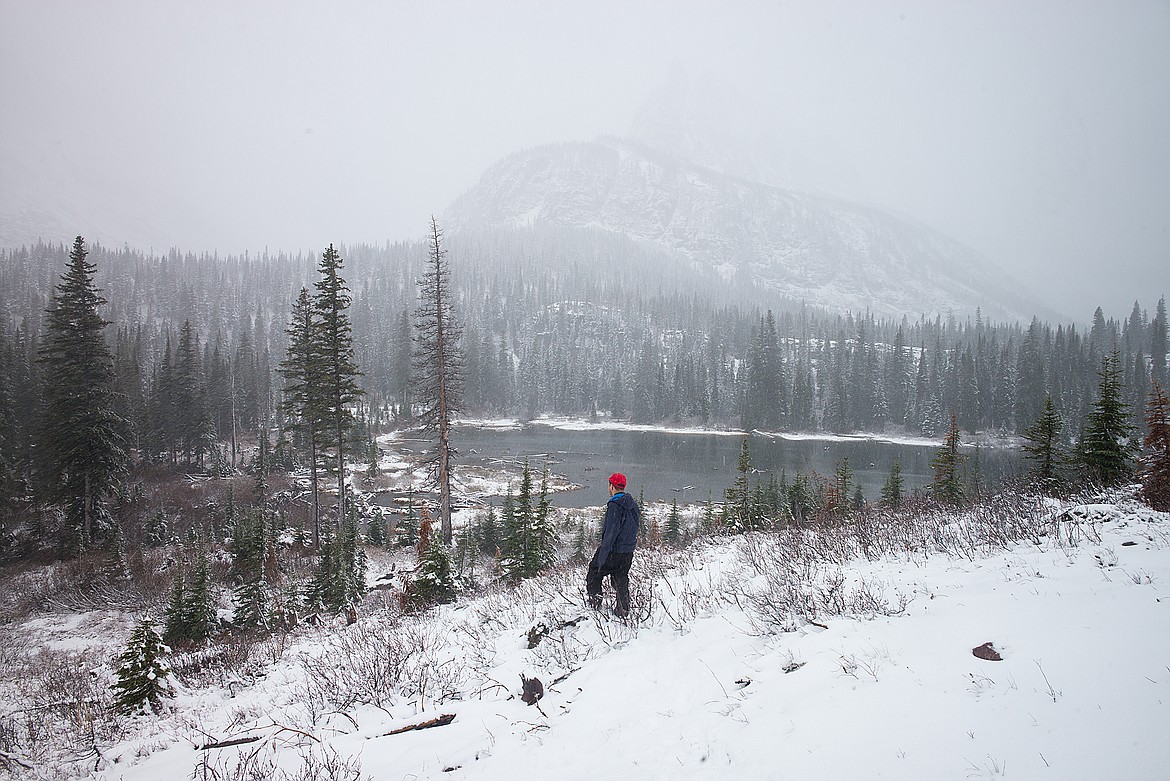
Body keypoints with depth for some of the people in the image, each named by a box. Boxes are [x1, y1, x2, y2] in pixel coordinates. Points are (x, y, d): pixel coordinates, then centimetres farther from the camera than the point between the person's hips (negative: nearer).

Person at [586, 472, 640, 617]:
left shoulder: (614, 506, -20)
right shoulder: (633, 504, 6)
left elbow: (611, 532, -23)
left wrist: (602, 556, -21)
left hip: (613, 551, -8)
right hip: (628, 552, 8)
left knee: (594, 574, 9)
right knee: (621, 579, 18)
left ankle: (594, 605, 8)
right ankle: (623, 610, 18)